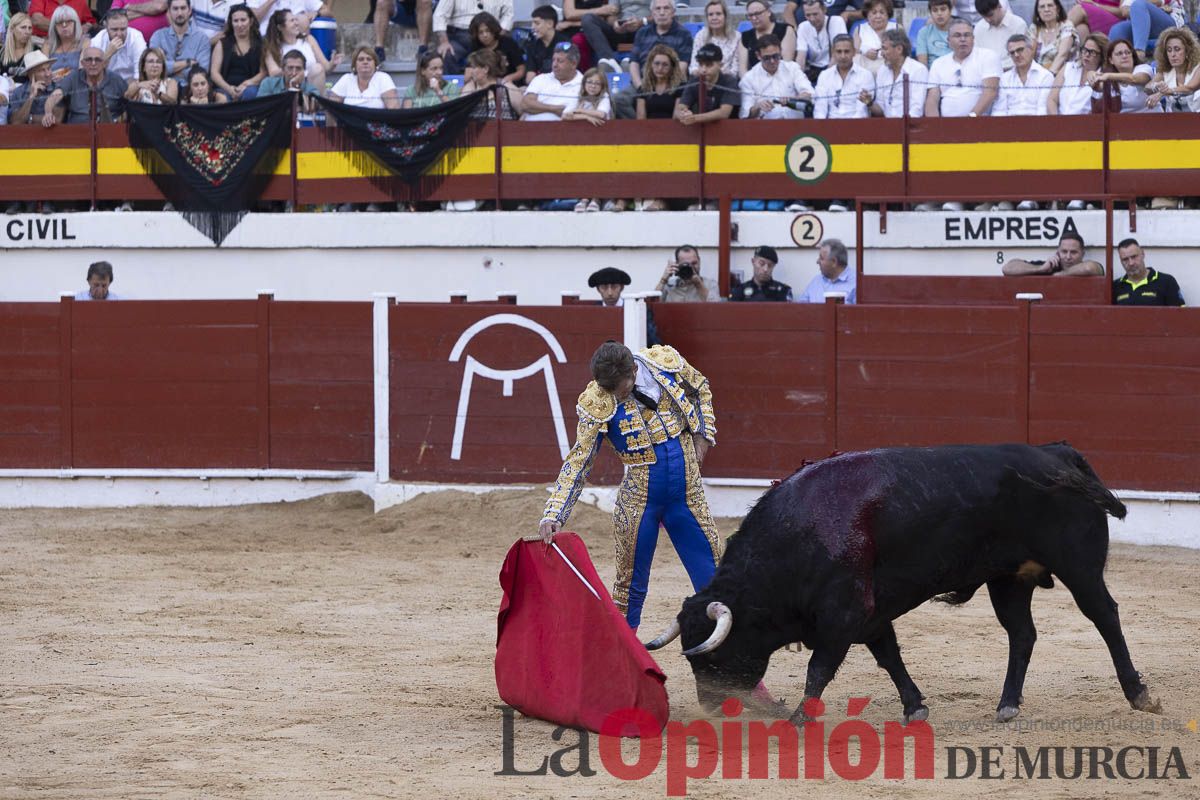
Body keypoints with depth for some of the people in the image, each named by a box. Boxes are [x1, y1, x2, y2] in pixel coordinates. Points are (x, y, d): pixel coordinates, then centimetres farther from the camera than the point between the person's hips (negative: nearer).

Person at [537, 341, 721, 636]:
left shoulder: (666, 361, -10)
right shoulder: (596, 404, -18)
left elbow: (700, 389, 12)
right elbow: (578, 462, -16)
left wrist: (702, 435, 2)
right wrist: (553, 515, -25)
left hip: (687, 495, 3)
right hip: (639, 501, -3)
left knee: (711, 578, 7)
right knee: (631, 584, 5)